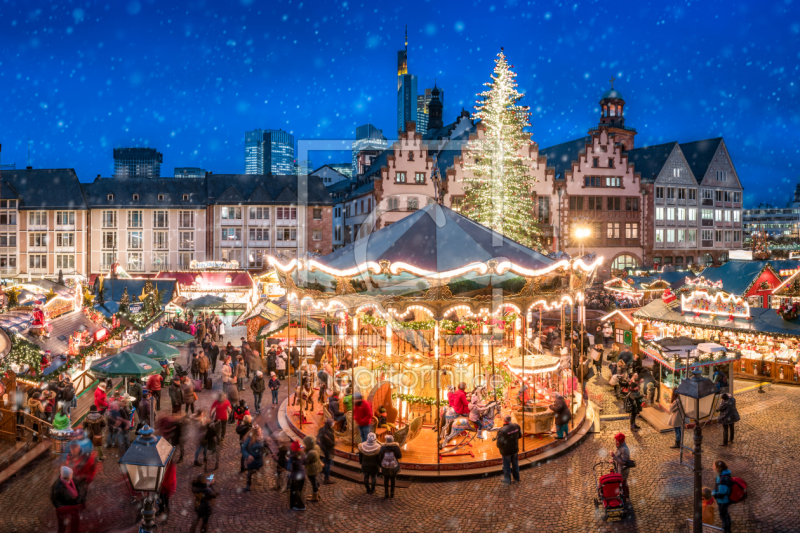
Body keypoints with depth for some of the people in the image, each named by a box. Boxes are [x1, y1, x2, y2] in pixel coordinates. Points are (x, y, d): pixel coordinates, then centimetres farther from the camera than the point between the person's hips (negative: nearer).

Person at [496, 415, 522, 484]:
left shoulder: (502, 431, -33)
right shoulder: (516, 426, -15)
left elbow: (500, 442, -25)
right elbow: (520, 436, 2)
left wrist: (499, 446, -3)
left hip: (506, 451, -5)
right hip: (515, 449, 5)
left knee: (507, 465, 16)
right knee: (515, 463, 25)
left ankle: (507, 480, 32)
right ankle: (516, 477, 43)